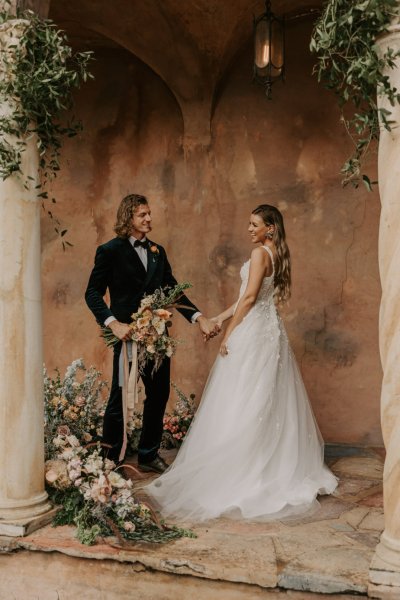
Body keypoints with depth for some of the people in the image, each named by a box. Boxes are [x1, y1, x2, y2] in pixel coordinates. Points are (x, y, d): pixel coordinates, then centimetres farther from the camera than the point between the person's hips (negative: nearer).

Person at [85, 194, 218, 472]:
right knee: (120, 399, 4)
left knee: (158, 397, 12)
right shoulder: (110, 251, -5)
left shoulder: (158, 251, 12)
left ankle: (149, 455, 29)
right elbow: (93, 294, -8)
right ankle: (111, 460, 20)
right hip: (129, 335, -6)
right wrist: (114, 324, -22)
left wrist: (199, 317, -2)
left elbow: (173, 290, 11)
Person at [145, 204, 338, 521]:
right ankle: (281, 468, 22)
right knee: (271, 403, 13)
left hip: (253, 331, -9)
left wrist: (229, 334, -12)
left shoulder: (260, 252, -12)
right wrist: (219, 318, 15)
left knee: (242, 402, -4)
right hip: (271, 329, 10)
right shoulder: (277, 254, 15)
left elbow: (249, 298, -17)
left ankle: (236, 474, 2)